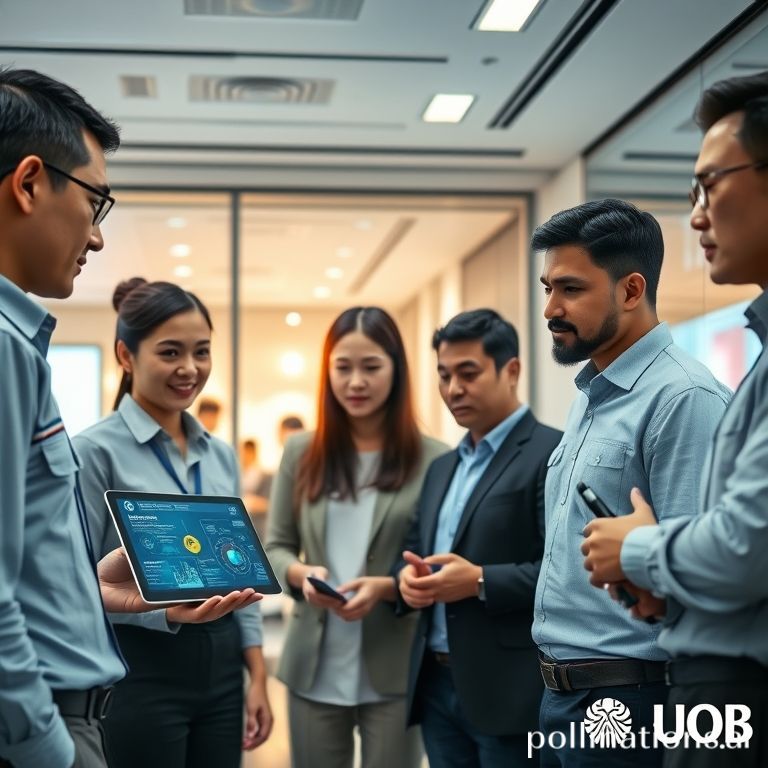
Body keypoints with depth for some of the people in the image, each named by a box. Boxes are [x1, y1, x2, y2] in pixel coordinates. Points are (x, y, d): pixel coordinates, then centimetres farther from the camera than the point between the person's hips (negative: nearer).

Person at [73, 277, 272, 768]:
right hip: (140, 673, -6)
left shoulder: (222, 455, 9)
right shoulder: (96, 450, -9)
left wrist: (258, 677, 8)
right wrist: (163, 610, -25)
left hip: (221, 671, 6)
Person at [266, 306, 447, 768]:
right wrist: (300, 573, -13)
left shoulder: (433, 461, -6)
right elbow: (274, 547, 8)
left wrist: (387, 587, -21)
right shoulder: (301, 453, 5)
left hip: (395, 671, -3)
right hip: (314, 668, 3)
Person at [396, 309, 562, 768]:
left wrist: (481, 582, -22)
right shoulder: (442, 468, 17)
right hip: (436, 685, 7)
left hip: (510, 691, -7)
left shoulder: (554, 454, -8)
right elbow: (415, 551, 21)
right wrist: (409, 576, -1)